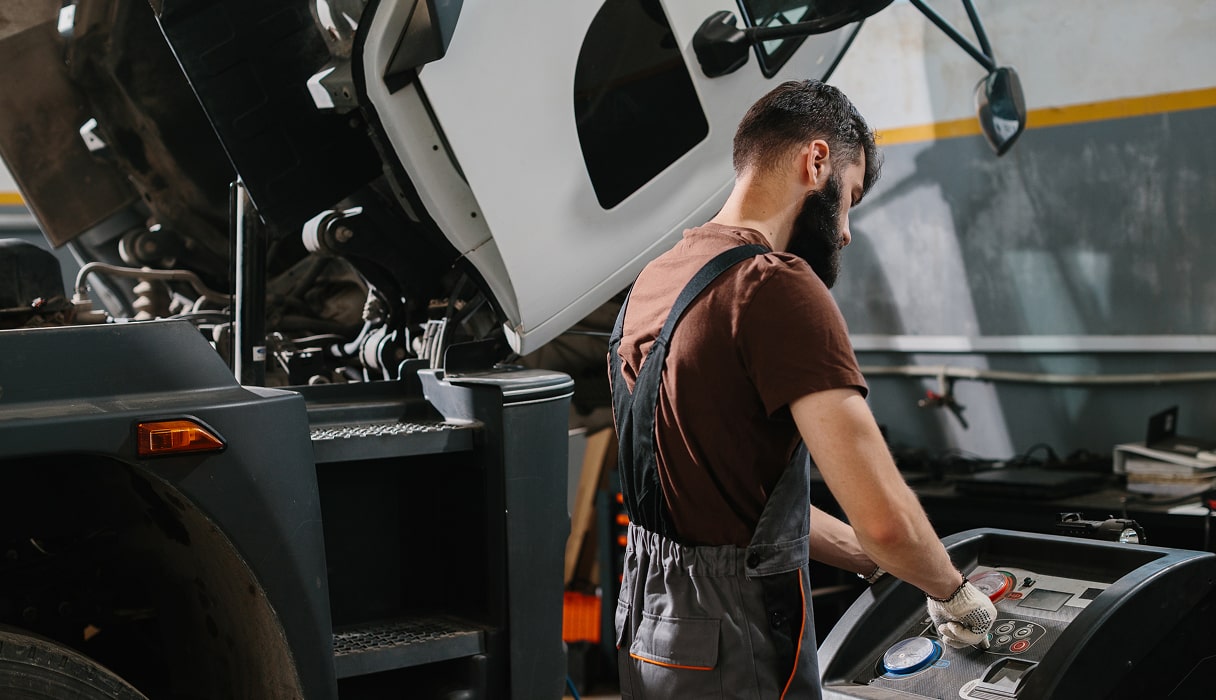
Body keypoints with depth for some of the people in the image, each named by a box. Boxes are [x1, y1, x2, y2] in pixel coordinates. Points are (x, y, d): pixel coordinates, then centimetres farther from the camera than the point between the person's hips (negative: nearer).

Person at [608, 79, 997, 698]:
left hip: (648, 623, 9)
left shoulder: (654, 280, 9)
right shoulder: (776, 284, -19)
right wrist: (955, 594, -5)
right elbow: (886, 520, -24)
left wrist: (872, 560, 17)